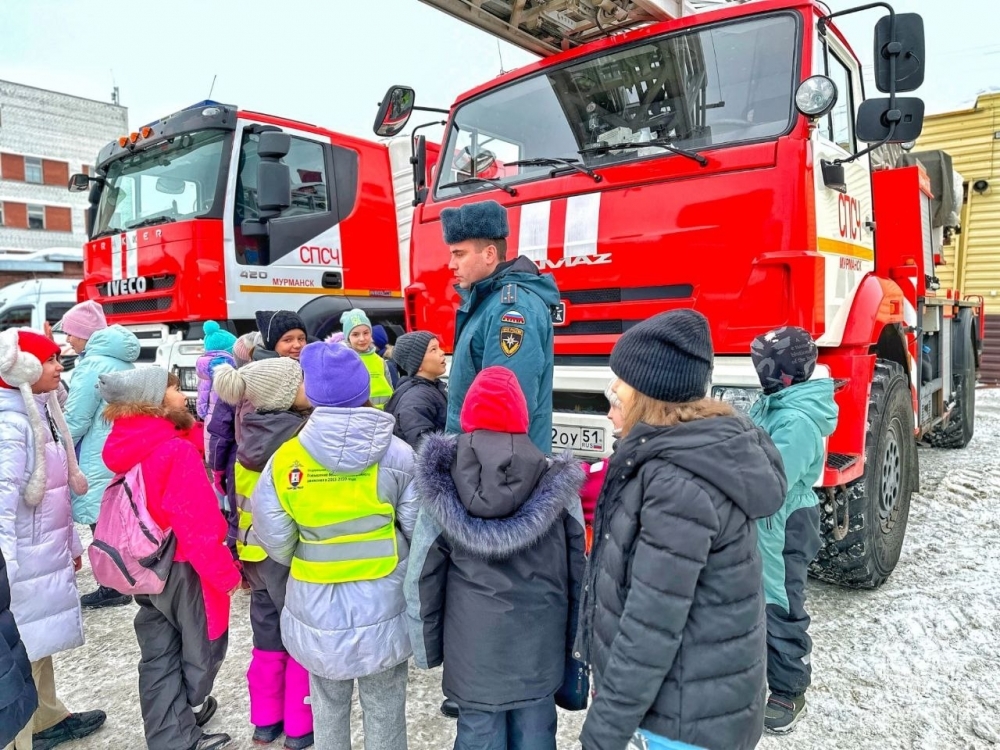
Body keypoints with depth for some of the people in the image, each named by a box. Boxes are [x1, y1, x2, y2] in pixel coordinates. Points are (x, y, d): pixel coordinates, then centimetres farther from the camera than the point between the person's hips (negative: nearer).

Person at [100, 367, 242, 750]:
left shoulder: (129, 448, 0)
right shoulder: (176, 452, -27)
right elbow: (198, 523, -28)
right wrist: (225, 572, -17)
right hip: (184, 569, -8)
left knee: (158, 659, 17)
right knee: (202, 648, 17)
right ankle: (190, 709, 39)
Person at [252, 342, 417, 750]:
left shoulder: (286, 458, -11)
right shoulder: (397, 455, -14)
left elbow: (276, 543, -6)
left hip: (317, 610, 2)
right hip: (383, 608, -1)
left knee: (328, 708, 23)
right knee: (384, 709, 17)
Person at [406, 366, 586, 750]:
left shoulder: (442, 488, -8)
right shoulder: (558, 484, -5)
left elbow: (422, 578, -3)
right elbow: (577, 571, 1)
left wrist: (426, 648, 8)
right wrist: (574, 639, 13)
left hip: (473, 647, -1)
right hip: (541, 644, 1)